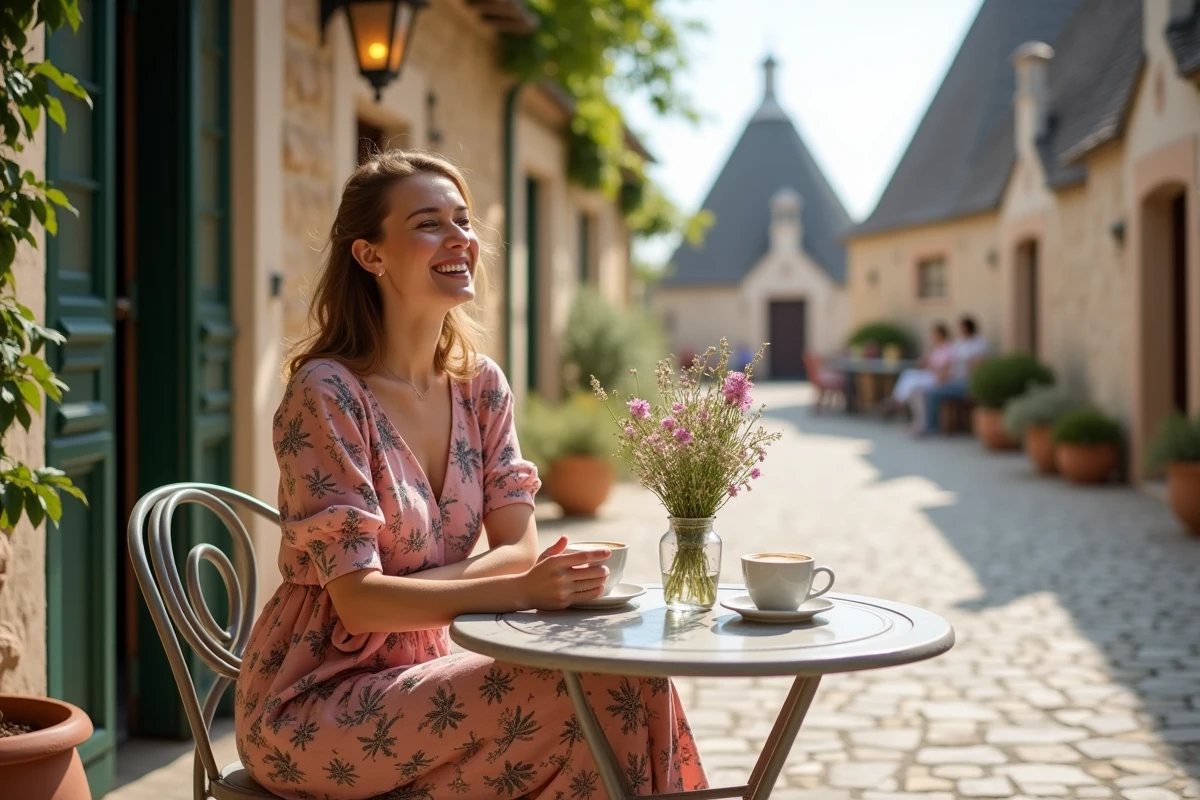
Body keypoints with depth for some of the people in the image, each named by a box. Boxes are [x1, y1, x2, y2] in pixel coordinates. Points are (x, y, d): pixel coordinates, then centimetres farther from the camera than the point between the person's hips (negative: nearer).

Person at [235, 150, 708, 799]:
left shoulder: (481, 386, 5)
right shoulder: (324, 391, -16)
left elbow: (520, 546, 1)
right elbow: (356, 597, -20)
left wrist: (412, 587, -16)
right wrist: (519, 590, -31)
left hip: (419, 671, 6)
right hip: (316, 707, -6)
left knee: (628, 680, -18)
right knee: (585, 693, -23)